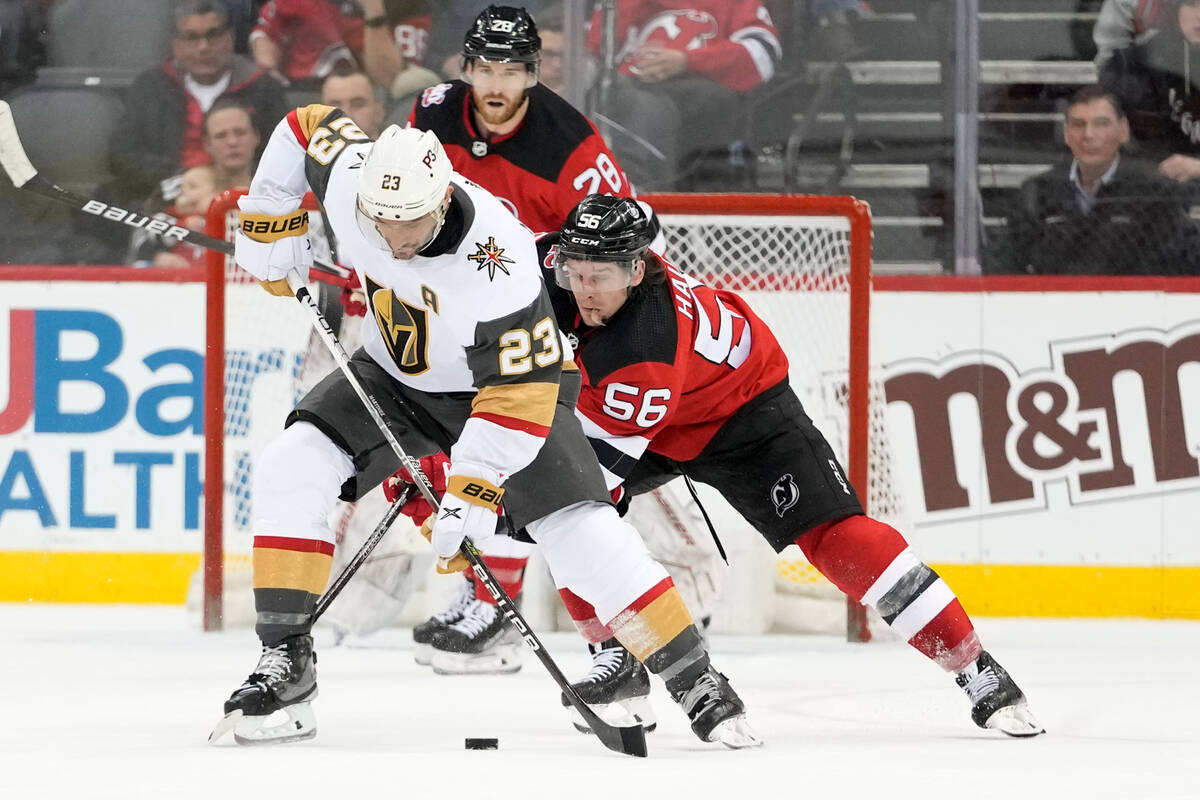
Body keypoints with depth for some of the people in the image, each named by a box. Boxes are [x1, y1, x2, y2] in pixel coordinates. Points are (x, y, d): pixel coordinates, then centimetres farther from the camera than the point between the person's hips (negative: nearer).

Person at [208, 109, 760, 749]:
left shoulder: (495, 261, -38)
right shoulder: (348, 177, -24)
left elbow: (519, 392, -35)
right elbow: (307, 124, -1)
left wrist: (472, 491, -38)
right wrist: (267, 224, -1)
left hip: (507, 379, -5)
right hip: (395, 376, 5)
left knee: (581, 532, -19)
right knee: (290, 469, -16)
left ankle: (697, 683, -9)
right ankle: (286, 660, -9)